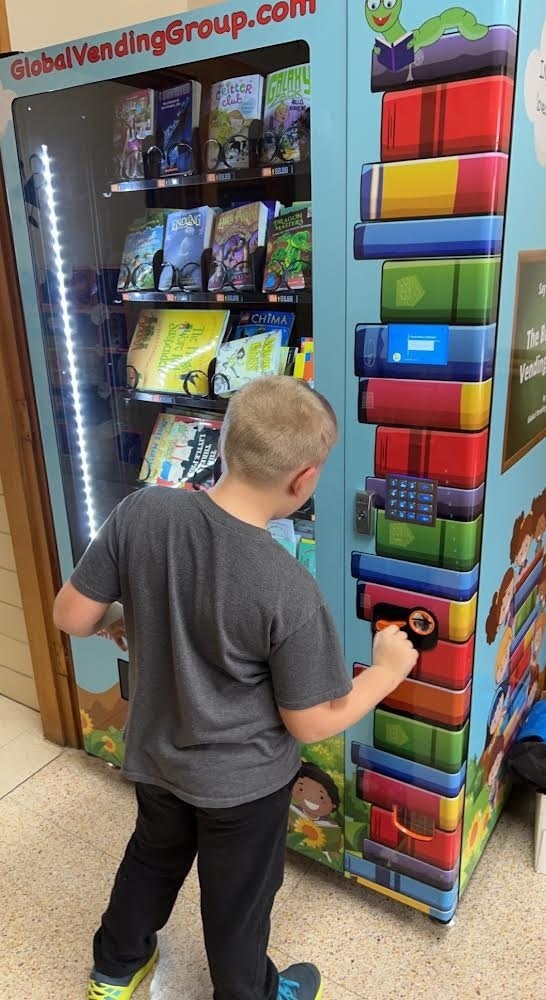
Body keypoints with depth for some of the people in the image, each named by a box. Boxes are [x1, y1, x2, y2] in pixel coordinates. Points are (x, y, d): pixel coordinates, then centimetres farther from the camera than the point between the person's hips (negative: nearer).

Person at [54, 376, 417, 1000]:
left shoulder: (140, 512, -23)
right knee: (237, 896, 25)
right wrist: (390, 668, -6)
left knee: (154, 855, 33)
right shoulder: (289, 591, -33)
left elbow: (71, 616, -11)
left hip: (154, 753, 4)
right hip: (243, 781, -4)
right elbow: (312, 723, -20)